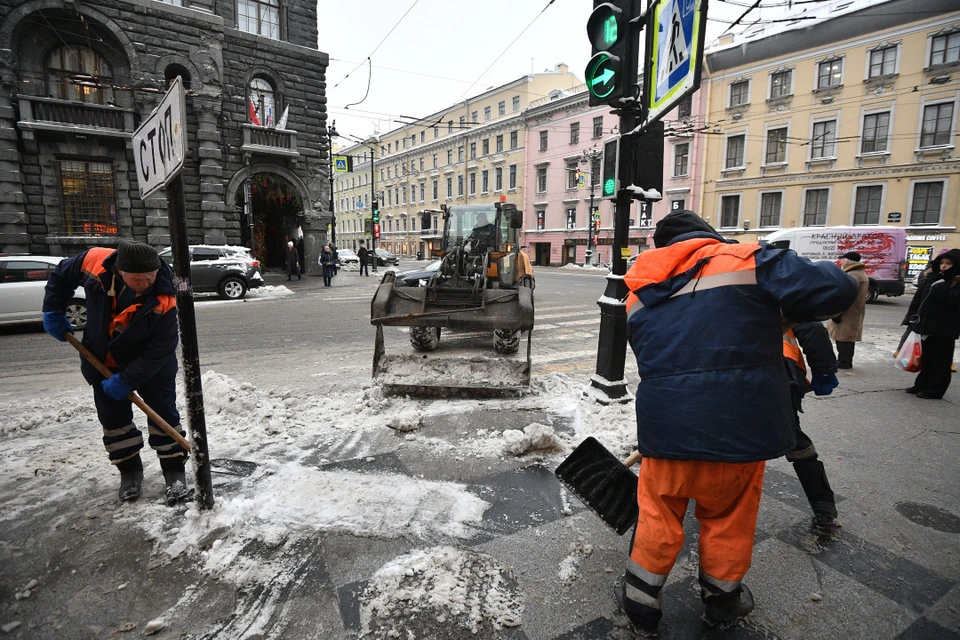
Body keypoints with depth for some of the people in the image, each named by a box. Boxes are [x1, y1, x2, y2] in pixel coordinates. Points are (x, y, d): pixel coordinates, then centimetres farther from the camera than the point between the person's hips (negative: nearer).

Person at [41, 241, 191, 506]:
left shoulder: (163, 300, -33)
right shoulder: (95, 262, -24)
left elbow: (161, 349, -28)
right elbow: (61, 275, 1)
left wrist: (127, 380, -27)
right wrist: (53, 311, -2)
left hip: (152, 365, -3)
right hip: (103, 361, 4)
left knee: (164, 415, -2)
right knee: (114, 419, 10)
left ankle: (175, 473, 10)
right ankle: (129, 471, 27)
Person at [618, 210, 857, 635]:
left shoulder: (640, 295, 8)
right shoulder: (747, 260, -5)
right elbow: (835, 290, -9)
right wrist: (782, 307, 10)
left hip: (665, 425, 2)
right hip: (738, 425, -2)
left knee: (658, 513, 21)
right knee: (729, 516, 22)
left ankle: (640, 601, 35)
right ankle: (721, 600, 44)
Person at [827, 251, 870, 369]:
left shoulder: (851, 276, -19)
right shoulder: (862, 274, 17)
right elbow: (863, 294, 22)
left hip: (846, 314, -11)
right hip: (856, 314, 11)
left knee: (843, 337, -5)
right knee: (849, 337, 15)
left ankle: (843, 361, -2)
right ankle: (847, 361, 23)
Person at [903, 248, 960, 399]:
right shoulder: (933, 278, 10)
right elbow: (918, 297, 9)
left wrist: (938, 285, -20)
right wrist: (912, 317, 2)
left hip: (944, 329, -6)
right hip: (926, 325, 6)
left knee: (940, 360, 3)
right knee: (925, 357, 14)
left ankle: (934, 390, 10)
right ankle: (921, 385, 24)